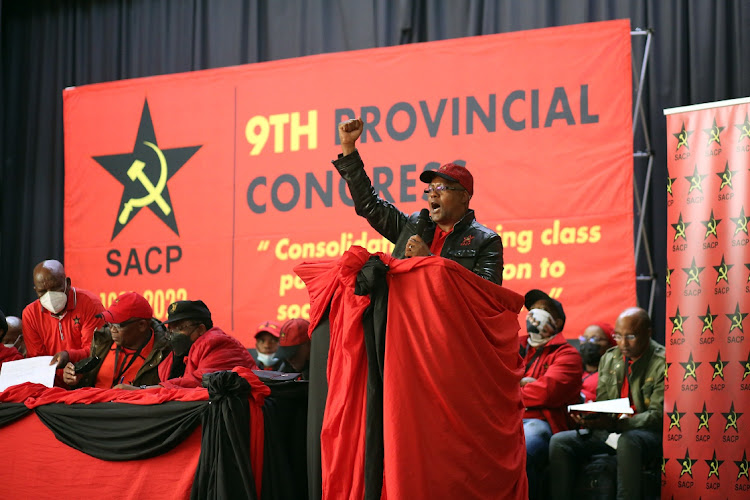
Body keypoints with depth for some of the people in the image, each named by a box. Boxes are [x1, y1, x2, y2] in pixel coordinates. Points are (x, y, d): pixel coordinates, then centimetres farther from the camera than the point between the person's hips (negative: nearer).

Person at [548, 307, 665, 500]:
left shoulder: (663, 362, -9)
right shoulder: (609, 358, 12)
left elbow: (658, 416, -14)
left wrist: (615, 424, -27)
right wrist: (589, 416, -11)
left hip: (651, 434, -6)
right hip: (610, 432, 6)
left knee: (628, 441, -40)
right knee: (559, 441, -14)